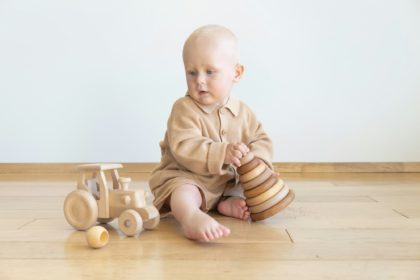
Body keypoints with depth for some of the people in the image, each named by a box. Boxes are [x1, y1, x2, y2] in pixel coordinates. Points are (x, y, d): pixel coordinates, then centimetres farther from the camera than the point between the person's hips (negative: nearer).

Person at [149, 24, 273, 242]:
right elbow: (185, 148, -27)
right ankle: (191, 218, -65)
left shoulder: (242, 112, 3)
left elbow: (261, 141, 5)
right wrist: (223, 153, -40)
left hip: (228, 181, 7)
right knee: (184, 192, -37)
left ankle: (229, 204, -19)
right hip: (185, 177, -6)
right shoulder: (184, 109, -15)